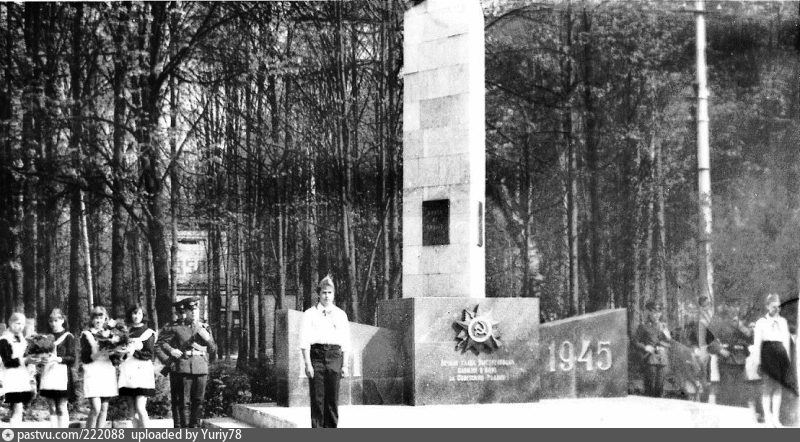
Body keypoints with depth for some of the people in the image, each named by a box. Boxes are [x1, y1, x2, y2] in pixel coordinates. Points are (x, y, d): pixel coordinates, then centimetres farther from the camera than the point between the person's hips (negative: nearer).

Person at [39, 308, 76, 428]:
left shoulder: (68, 337, 2)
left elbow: (72, 358, -5)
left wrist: (58, 359, -21)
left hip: (62, 374, -5)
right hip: (48, 374, 5)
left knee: (62, 408, -6)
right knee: (52, 408, 3)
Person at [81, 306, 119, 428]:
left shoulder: (110, 334, 15)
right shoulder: (86, 335, 4)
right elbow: (84, 358, -4)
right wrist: (97, 354, -20)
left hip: (108, 372, 4)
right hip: (93, 372, -4)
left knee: (104, 408, 2)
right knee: (96, 408, -15)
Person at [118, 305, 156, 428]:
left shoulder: (148, 332, 2)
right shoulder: (126, 332, 15)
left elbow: (150, 355, -4)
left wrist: (134, 352, -14)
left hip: (142, 370, -5)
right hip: (127, 371, 5)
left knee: (140, 408, -15)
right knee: (132, 410, 2)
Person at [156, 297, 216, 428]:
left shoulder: (204, 328, 13)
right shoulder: (176, 327, 2)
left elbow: (213, 349, 14)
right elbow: (161, 341, 9)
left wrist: (207, 338, -5)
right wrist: (170, 350, -8)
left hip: (201, 368, 4)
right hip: (183, 368, -3)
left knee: (198, 400, 5)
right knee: (183, 401, -4)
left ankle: (194, 426, 15)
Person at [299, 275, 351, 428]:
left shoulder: (341, 314, 14)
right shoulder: (310, 314, 6)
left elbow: (345, 342, 14)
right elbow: (304, 341, 0)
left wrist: (344, 365, 7)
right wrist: (307, 363, -8)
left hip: (335, 355, 2)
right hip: (316, 354, -2)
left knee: (332, 399, 0)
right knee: (317, 399, -5)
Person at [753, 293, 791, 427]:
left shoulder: (783, 322, 14)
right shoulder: (761, 322, 3)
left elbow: (786, 341, 16)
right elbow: (757, 343, 1)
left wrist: (787, 359, 11)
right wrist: (759, 362, -5)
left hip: (780, 355, 4)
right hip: (767, 354, -4)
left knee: (778, 387, 2)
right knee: (767, 387, -6)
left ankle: (776, 418, 5)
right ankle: (767, 417, -3)